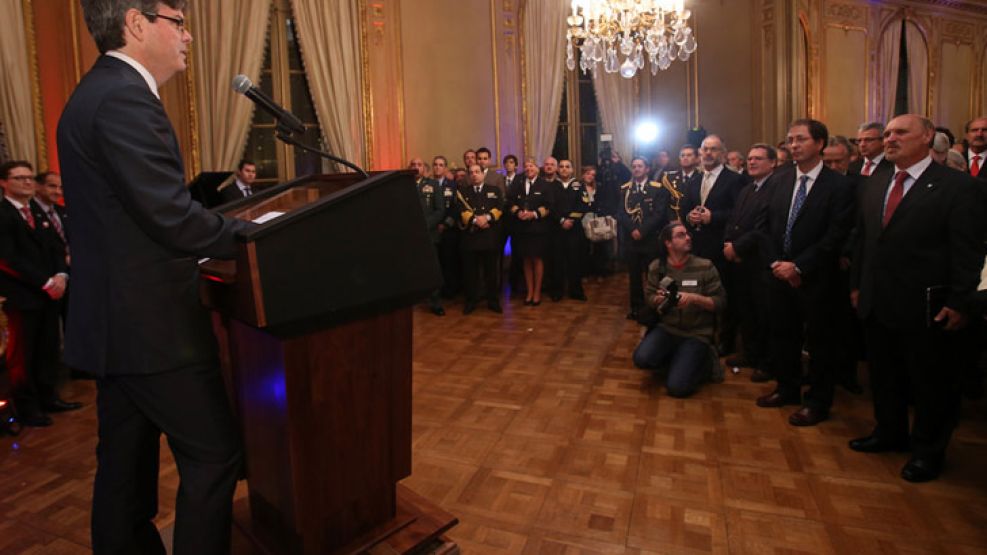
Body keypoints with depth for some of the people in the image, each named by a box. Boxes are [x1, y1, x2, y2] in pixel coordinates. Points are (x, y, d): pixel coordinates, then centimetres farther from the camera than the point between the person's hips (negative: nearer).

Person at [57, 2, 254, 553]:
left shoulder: (99, 91, 15)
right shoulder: (125, 97, -17)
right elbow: (172, 216, -24)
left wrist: (231, 227, 11)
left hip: (116, 319, 10)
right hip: (152, 322, -10)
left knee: (125, 462, 19)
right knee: (215, 453, 1)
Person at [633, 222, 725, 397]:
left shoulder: (705, 266, -9)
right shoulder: (656, 267, -1)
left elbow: (720, 303, -7)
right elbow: (648, 297, 9)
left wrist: (695, 298, -25)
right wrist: (659, 299, -15)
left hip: (697, 333, -3)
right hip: (667, 328, 3)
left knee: (677, 386, -19)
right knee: (642, 358, -25)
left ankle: (705, 363, 13)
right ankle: (677, 359, 8)